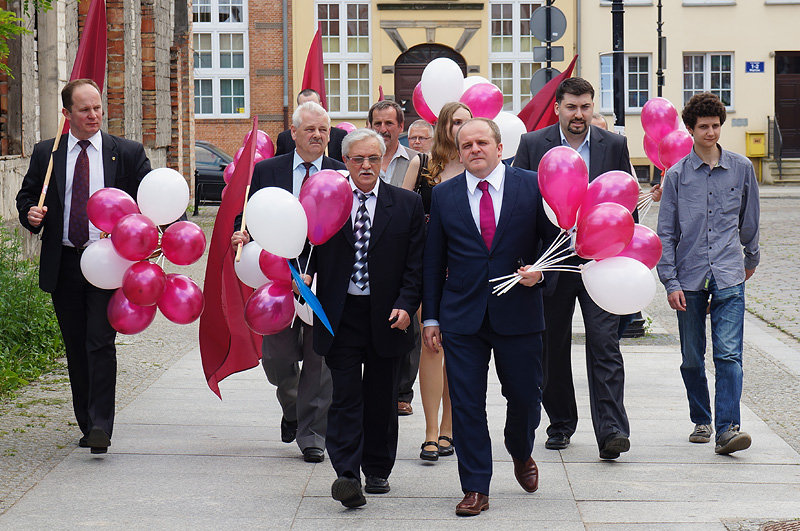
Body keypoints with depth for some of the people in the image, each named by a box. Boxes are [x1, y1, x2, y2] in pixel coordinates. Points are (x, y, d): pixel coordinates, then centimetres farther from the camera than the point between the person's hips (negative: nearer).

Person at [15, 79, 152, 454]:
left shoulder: (128, 153, 4)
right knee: (75, 347, 9)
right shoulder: (45, 153, 10)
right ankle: (87, 425, 19)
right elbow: (26, 196, 18)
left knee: (100, 342, -12)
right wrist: (30, 213, -6)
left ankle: (101, 427, -12)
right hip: (63, 264, 3)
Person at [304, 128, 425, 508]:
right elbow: (310, 251, 10)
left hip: (386, 316, 1)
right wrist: (302, 277, -11)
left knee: (382, 398, 10)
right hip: (340, 315, -1)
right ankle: (347, 475, -13)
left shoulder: (408, 205, 4)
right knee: (345, 395, -7)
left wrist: (405, 305, -9)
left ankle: (378, 471, 23)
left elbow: (416, 263, 2)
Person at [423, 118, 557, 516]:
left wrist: (539, 270, -14)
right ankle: (475, 489, 8)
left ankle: (521, 453, 40)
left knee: (526, 396, 8)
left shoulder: (533, 186, 1)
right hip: (462, 318, 1)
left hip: (519, 315, -1)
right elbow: (433, 262, 8)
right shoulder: (444, 196, 5)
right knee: (466, 404, -1)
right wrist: (431, 317, 5)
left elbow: (557, 240, 6)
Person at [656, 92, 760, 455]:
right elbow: (666, 233, 2)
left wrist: (751, 258, 29)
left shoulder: (741, 169, 5)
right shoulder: (677, 175, 1)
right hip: (689, 278, 0)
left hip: (729, 277, 0)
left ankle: (727, 428, -16)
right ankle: (701, 421, 24)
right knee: (692, 358, 8)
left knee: (729, 354, -12)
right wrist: (671, 282, -4)